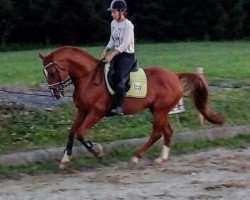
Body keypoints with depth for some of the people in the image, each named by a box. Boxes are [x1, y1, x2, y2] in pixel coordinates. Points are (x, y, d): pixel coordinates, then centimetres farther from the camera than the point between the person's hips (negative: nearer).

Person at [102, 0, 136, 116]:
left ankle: (119, 107, -26)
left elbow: (125, 44, -21)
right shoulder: (113, 23, 8)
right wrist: (106, 51, 0)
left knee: (119, 78, -24)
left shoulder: (128, 25, -17)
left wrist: (112, 55, -25)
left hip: (127, 55, -9)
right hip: (116, 54, 9)